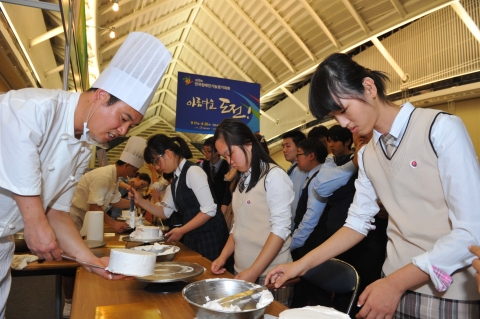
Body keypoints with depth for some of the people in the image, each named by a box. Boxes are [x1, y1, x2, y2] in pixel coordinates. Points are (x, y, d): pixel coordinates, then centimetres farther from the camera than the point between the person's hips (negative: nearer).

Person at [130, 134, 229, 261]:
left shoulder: (193, 171, -15)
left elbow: (209, 210, -21)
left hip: (209, 236, -8)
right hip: (192, 237, 8)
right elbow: (165, 212, 15)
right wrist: (140, 201, 3)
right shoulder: (176, 179, 12)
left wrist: (181, 231, -14)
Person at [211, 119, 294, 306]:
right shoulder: (242, 180, 10)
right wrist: (223, 257, 2)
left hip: (269, 273, -6)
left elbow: (281, 229, -16)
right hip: (241, 270, 7)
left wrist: (253, 272, -19)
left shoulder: (274, 176, -11)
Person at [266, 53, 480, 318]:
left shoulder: (441, 128, -15)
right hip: (397, 286, 5)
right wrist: (302, 264, 0)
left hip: (453, 294, -5)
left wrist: (395, 282, -20)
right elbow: (358, 222, 6)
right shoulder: (367, 155, 3)